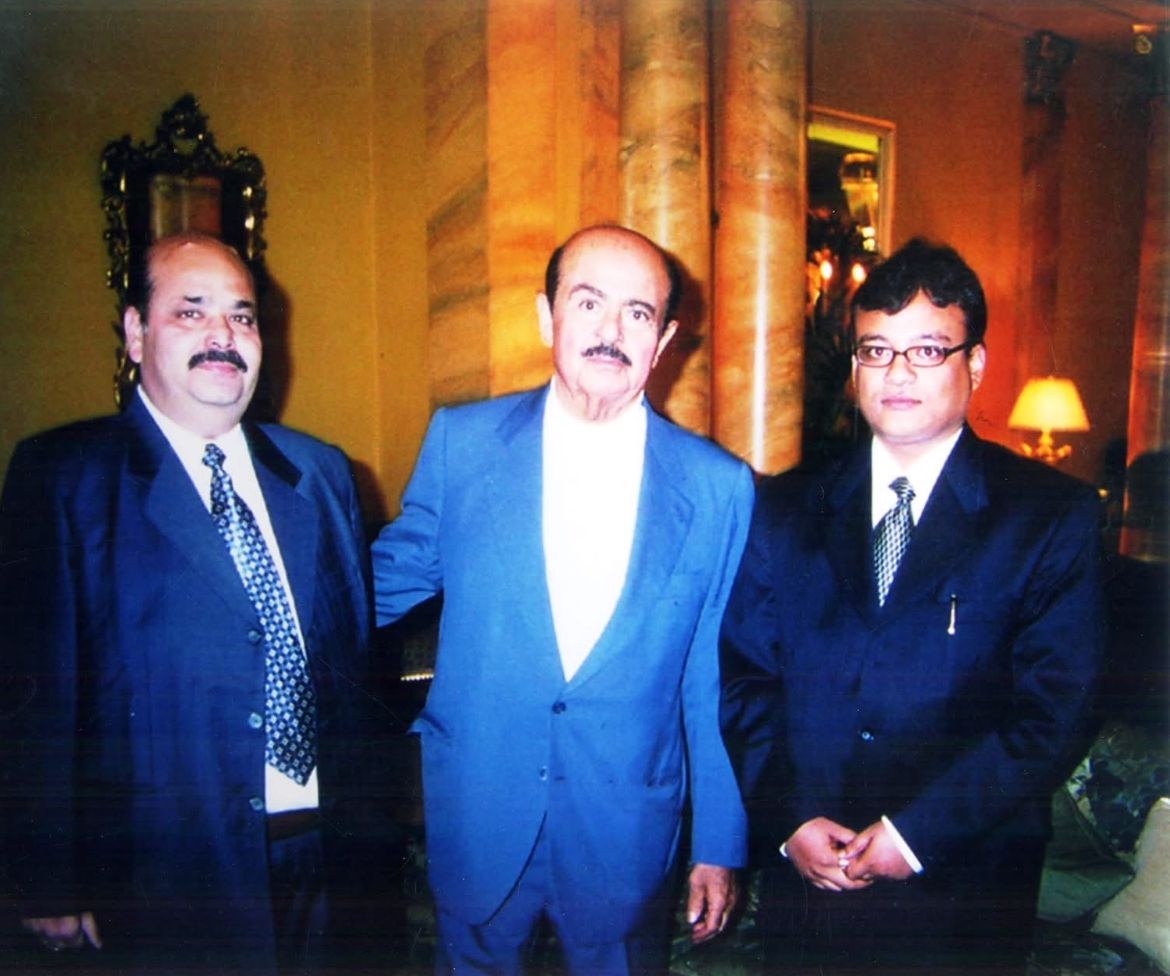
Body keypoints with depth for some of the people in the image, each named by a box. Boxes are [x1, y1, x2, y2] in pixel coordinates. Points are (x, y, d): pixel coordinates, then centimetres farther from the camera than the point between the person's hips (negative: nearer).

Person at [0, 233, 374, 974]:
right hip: (161, 877, -4)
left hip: (318, 859, 4)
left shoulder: (322, 471, 7)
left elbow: (357, 650, 9)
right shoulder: (62, 475, -6)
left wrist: (364, 822, 7)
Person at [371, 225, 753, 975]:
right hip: (477, 821, 1)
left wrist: (720, 847, 2)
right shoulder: (462, 441, -6)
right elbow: (395, 573, 8)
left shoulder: (719, 487, -6)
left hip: (628, 835, 0)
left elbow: (714, 685, -1)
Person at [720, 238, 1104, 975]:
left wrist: (916, 833, -15)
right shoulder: (786, 508, 3)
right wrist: (788, 819, -10)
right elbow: (744, 678, 1)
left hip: (963, 894, -2)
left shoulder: (1054, 516, -4)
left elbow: (1056, 713, -10)